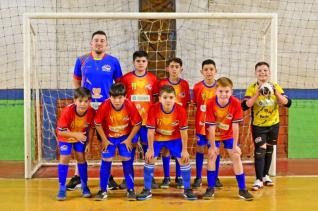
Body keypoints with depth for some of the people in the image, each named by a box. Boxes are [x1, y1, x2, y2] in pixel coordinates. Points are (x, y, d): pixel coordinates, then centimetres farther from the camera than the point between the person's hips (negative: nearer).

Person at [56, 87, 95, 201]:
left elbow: (91, 128, -8)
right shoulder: (67, 111, -36)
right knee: (64, 159, -8)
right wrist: (75, 135, -41)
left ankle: (84, 186, 18)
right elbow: (60, 131, -31)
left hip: (81, 137, 2)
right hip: (65, 137, -2)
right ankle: (62, 188, 3)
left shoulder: (91, 112, -28)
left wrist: (88, 142, -7)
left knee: (81, 158, 2)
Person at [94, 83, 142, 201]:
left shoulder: (130, 106, -24)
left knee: (127, 161, -2)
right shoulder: (104, 106, -25)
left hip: (125, 137, 0)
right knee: (106, 161, -3)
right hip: (109, 137, 0)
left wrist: (129, 139, -9)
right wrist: (104, 140, -10)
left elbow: (137, 124, -10)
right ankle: (103, 190, 9)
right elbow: (98, 124, -12)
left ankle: (130, 190, 9)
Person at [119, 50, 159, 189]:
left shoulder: (153, 79, 5)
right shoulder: (126, 78, 1)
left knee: (148, 146, 6)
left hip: (148, 119, 1)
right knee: (130, 146, 3)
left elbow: (156, 99, 10)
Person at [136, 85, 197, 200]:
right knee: (149, 160, -6)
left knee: (184, 160, -4)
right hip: (157, 138, 0)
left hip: (175, 138, 0)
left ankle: (187, 190, 13)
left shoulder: (181, 111, -27)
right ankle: (147, 190, 8)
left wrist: (184, 150, -13)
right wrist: (150, 149, -18)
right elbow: (151, 130, -21)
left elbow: (183, 131, -17)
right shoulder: (153, 109, -29)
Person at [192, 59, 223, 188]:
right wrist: (196, 123, -3)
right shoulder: (197, 87, -5)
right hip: (201, 123, 0)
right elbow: (195, 105, 2)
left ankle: (215, 177, 20)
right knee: (200, 149, 7)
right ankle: (198, 177, 17)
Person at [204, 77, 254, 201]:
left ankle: (242, 189, 5)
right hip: (214, 135, -1)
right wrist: (213, 147, -20)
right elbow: (211, 127, -24)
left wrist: (235, 146, -17)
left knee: (236, 156, -3)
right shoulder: (210, 104, -28)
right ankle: (210, 188, 3)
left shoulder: (236, 103, -26)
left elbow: (235, 126, -21)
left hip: (229, 135, 1)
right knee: (212, 155, -8)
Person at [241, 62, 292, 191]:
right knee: (260, 151, -11)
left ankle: (265, 175, 30)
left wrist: (276, 93, -27)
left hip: (273, 124, 3)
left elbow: (287, 103, -12)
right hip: (258, 126, -3)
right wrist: (257, 94, -30)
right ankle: (259, 180, -7)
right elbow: (245, 106, -22)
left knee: (269, 150, 14)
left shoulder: (276, 87, -4)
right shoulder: (252, 88, -11)